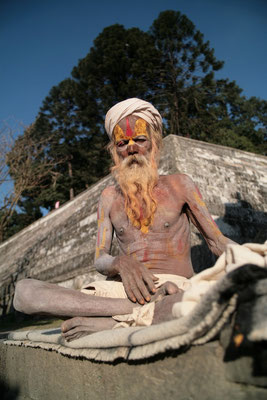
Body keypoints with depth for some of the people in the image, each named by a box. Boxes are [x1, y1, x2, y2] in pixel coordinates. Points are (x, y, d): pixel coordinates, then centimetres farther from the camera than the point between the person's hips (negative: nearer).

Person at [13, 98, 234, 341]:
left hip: (173, 289, -2)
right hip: (121, 289, 3)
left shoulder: (179, 185, 12)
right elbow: (100, 260, 10)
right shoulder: (110, 197, 17)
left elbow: (217, 241, 12)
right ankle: (144, 312, -25)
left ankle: (104, 325, -24)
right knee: (24, 291, -20)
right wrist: (120, 263, -14)